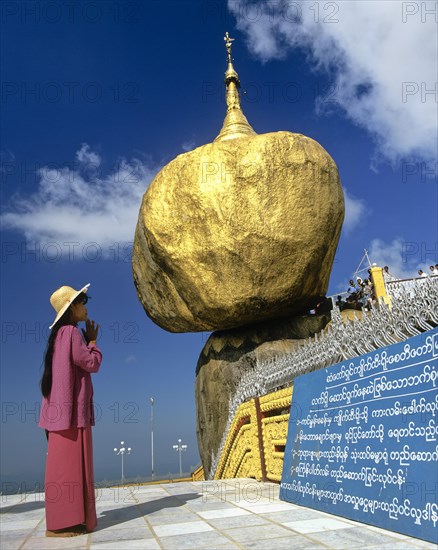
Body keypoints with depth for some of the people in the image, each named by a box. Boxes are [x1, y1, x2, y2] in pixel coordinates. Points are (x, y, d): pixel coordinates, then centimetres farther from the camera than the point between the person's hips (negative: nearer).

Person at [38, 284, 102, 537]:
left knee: (67, 463, 11)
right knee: (67, 462, -6)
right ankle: (58, 524, -1)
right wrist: (93, 341, 1)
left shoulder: (61, 334, 18)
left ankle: (72, 519, 18)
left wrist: (88, 342, 15)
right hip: (70, 408, -10)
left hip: (65, 408, 10)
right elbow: (93, 364, -11)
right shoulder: (71, 332, -12)